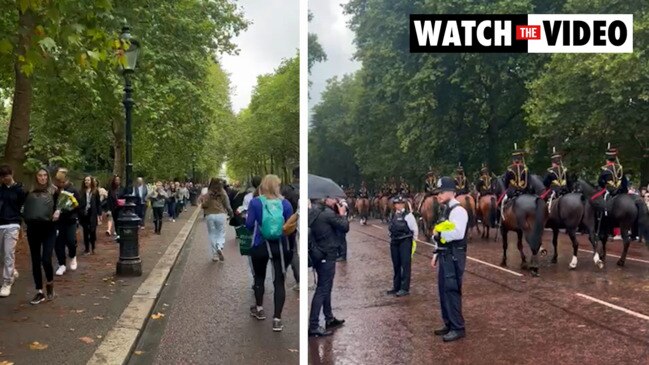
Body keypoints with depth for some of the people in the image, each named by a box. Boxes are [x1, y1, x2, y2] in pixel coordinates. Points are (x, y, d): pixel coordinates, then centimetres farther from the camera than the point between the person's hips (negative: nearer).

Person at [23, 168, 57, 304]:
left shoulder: (53, 191, 6)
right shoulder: (31, 192, 14)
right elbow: (25, 209, 16)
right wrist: (26, 220, -1)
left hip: (48, 228, -3)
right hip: (33, 228, 3)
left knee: (46, 259, -11)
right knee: (35, 261, 6)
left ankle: (50, 285, 16)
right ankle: (39, 292, 15)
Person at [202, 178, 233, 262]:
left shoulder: (208, 194, -4)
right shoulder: (223, 193, -2)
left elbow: (204, 205, -11)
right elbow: (227, 205, -1)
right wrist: (231, 213, 16)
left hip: (210, 215, 0)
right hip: (221, 215, 0)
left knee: (212, 235, 10)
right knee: (221, 234, 11)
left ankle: (215, 255, 10)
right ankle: (220, 247, -18)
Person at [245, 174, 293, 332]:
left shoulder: (255, 202, -8)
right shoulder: (285, 203, -5)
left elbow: (249, 224, -7)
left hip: (260, 245, 0)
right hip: (280, 246, 0)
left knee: (259, 276, 22)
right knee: (279, 281, 4)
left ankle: (259, 309, 36)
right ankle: (277, 319, 0)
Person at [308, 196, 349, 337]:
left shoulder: (313, 212, 5)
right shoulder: (327, 213, -20)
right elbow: (345, 227, -14)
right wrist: (342, 214, 1)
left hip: (319, 255, 9)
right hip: (327, 256, -9)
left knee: (325, 288, 20)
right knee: (322, 290, -4)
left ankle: (329, 319, 33)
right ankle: (313, 326, -1)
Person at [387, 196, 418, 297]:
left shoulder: (408, 215, -9)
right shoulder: (394, 215, 11)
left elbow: (414, 229, -5)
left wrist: (412, 241, 1)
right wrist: (393, 239, 16)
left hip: (405, 242, -7)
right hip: (394, 242, 7)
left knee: (405, 265, -3)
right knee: (396, 265, 13)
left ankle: (405, 288, 2)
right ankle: (396, 287, 23)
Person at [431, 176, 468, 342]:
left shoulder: (457, 210, -15)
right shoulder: (447, 210, 16)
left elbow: (458, 233, -29)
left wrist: (438, 234, -16)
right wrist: (437, 254, 17)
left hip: (454, 256, -10)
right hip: (445, 255, 10)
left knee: (452, 291, -5)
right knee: (444, 290, 15)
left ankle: (457, 328, 5)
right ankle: (449, 324, 26)